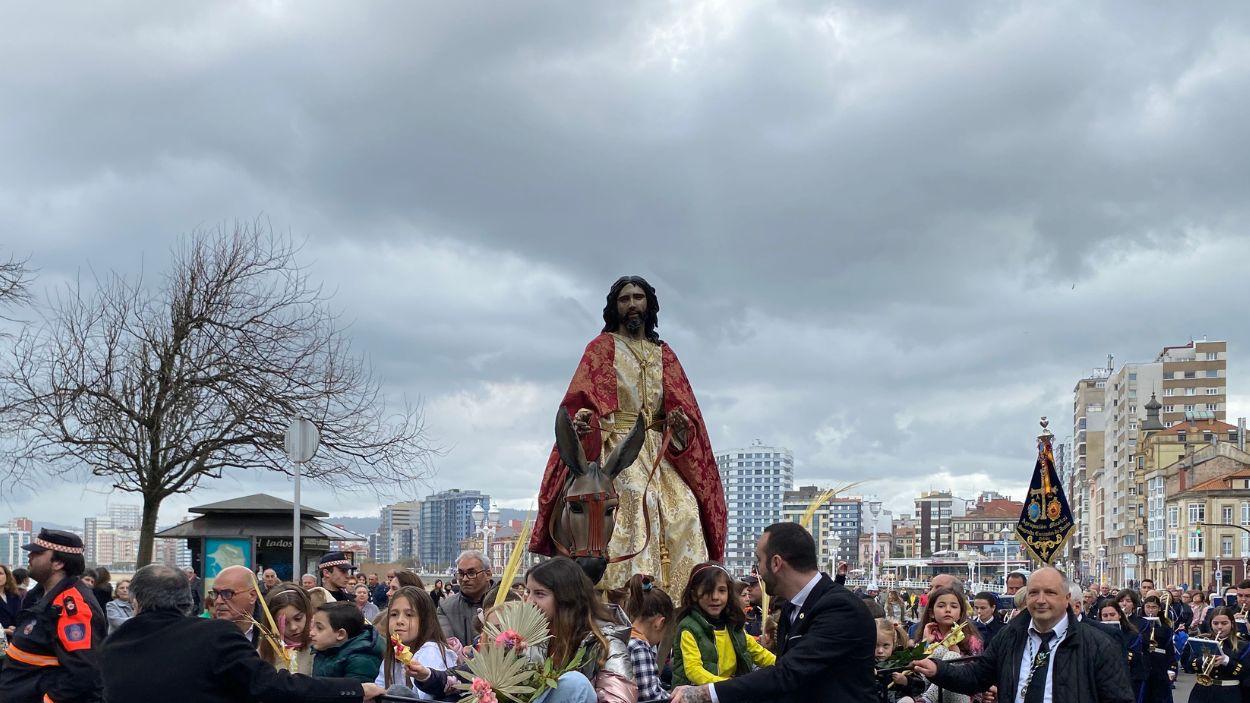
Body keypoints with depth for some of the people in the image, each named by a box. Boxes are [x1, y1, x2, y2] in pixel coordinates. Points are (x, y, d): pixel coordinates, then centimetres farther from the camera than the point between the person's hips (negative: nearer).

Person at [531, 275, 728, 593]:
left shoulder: (664, 354, 22)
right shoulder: (602, 347, 11)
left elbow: (682, 403, 15)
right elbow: (581, 398, 0)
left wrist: (680, 421, -8)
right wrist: (580, 419, -23)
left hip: (660, 451, 4)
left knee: (684, 511, -15)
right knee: (635, 499, -28)